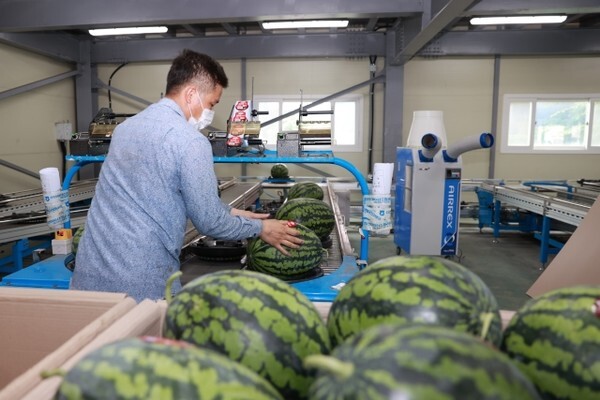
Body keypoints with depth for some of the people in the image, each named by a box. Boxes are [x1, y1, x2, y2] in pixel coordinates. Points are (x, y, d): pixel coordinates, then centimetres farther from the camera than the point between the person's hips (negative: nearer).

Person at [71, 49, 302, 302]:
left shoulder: (128, 125, 9)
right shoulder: (190, 142, -16)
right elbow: (209, 223, -10)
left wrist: (229, 212, 19)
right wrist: (260, 228, 6)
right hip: (140, 282, -7)